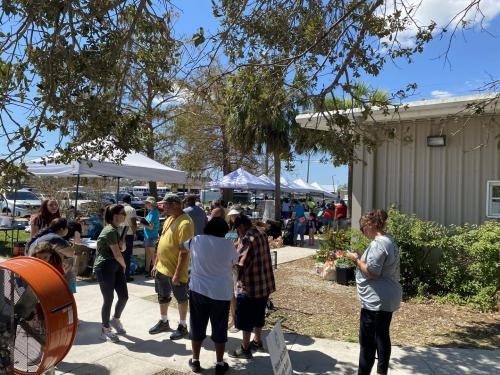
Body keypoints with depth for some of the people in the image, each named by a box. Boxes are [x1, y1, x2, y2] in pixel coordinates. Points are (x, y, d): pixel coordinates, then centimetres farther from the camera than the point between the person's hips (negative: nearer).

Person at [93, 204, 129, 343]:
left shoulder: (117, 229, 10)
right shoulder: (110, 231, -18)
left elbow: (122, 249, 18)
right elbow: (117, 254, -18)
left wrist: (122, 243, -5)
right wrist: (124, 265, 1)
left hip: (116, 266, 9)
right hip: (104, 268, -9)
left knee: (124, 296, 7)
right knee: (108, 299, 1)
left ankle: (115, 320, 33)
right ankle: (105, 330, 18)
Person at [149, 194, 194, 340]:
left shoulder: (185, 223, -21)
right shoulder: (170, 219, 8)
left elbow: (184, 251, -24)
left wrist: (177, 273, -25)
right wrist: (156, 263, 15)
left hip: (175, 270, -9)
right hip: (161, 268, 9)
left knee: (181, 298, 9)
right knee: (163, 297, 21)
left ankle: (183, 326, 25)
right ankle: (163, 322, 40)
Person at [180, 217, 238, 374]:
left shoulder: (197, 240, -3)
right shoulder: (228, 244, -7)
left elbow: (182, 247, 16)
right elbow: (234, 263, 8)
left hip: (198, 290, 1)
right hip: (221, 293, -1)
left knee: (197, 327, 15)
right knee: (219, 329, 11)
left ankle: (195, 361, 26)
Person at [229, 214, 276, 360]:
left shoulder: (246, 239, -20)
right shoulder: (262, 235, 5)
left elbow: (241, 264, -23)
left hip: (249, 286, -8)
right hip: (265, 283, 8)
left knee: (245, 319, 6)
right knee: (258, 314, 23)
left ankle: (245, 349, 16)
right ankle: (257, 341, 37)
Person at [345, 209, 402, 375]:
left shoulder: (378, 244, -21)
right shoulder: (389, 241, 12)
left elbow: (371, 272, -24)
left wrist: (357, 259, -11)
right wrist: (361, 258, 9)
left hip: (376, 300, -11)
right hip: (387, 298, 11)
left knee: (367, 341, -1)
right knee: (382, 336, 20)